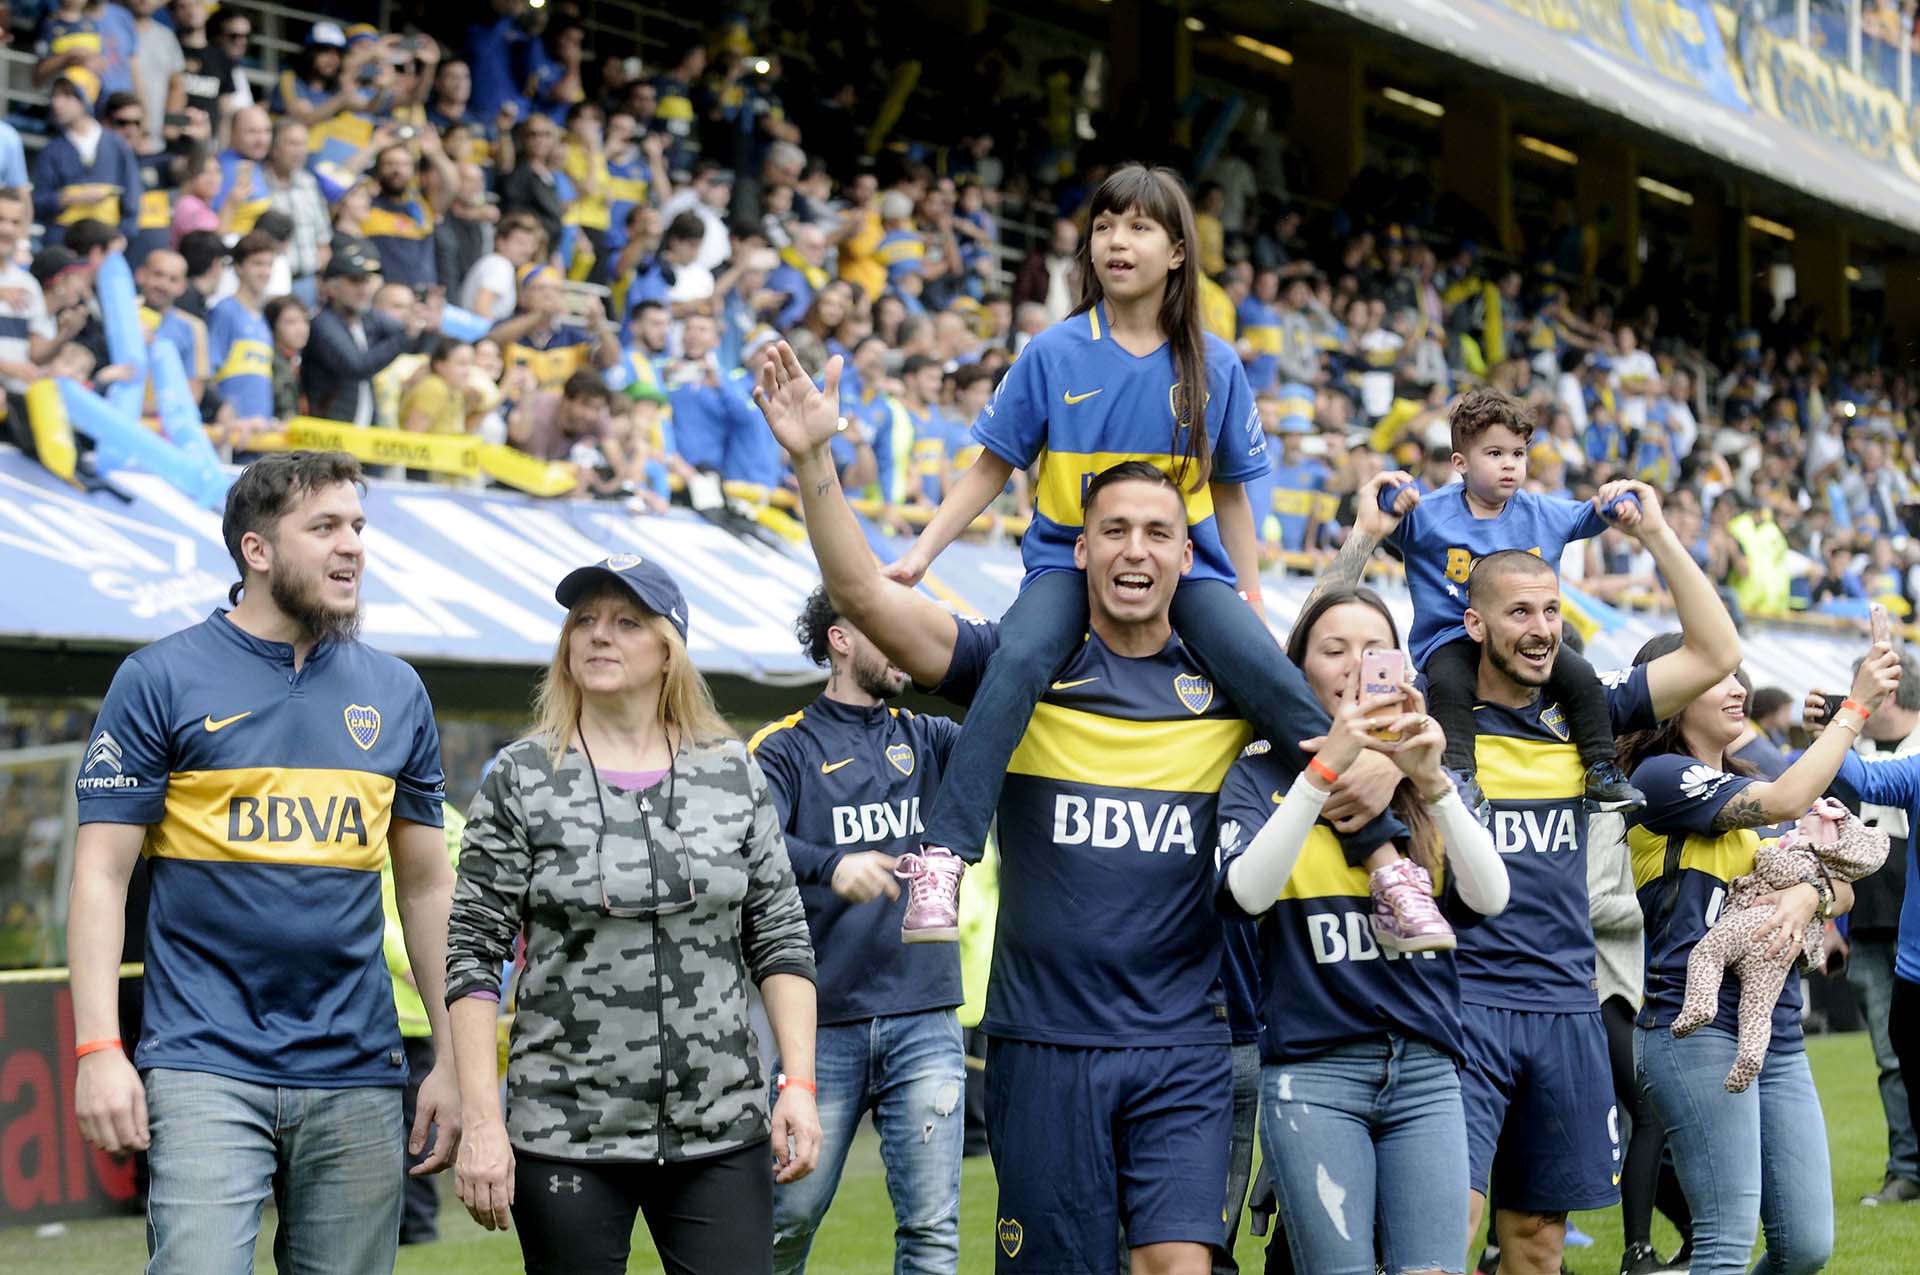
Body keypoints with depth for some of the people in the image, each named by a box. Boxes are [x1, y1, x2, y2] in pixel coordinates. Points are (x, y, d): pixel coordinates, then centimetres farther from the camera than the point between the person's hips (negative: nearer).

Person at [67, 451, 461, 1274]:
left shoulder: (395, 692, 12)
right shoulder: (161, 680, 0)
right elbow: (101, 874, -2)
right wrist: (98, 1049, -12)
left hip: (358, 1078, 4)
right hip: (205, 1065, -4)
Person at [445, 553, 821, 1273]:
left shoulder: (734, 774, 7)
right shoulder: (522, 779, 0)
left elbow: (780, 941, 9)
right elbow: (474, 957, -2)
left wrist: (798, 1084, -2)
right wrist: (482, 1123, -9)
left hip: (722, 1133, 2)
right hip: (566, 1135, -2)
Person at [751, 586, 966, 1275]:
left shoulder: (923, 738, 15)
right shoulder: (788, 746, 3)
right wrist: (830, 865, -32)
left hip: (924, 1022, 3)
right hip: (823, 1025, -2)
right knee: (790, 1217, 3)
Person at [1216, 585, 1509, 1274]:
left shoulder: (1426, 779, 12)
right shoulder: (1263, 773, 4)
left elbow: (1489, 898, -4)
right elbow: (1246, 892, -15)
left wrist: (1432, 781, -17)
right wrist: (1327, 765, -21)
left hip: (1426, 1068, 3)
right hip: (1314, 1068, -3)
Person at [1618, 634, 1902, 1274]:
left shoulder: (1748, 785, 19)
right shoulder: (1660, 777, -4)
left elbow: (1842, 889, 13)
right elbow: (1787, 801, -15)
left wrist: (1811, 896, -11)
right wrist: (1857, 703, -7)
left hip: (1778, 1033, 8)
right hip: (1695, 1025, -8)